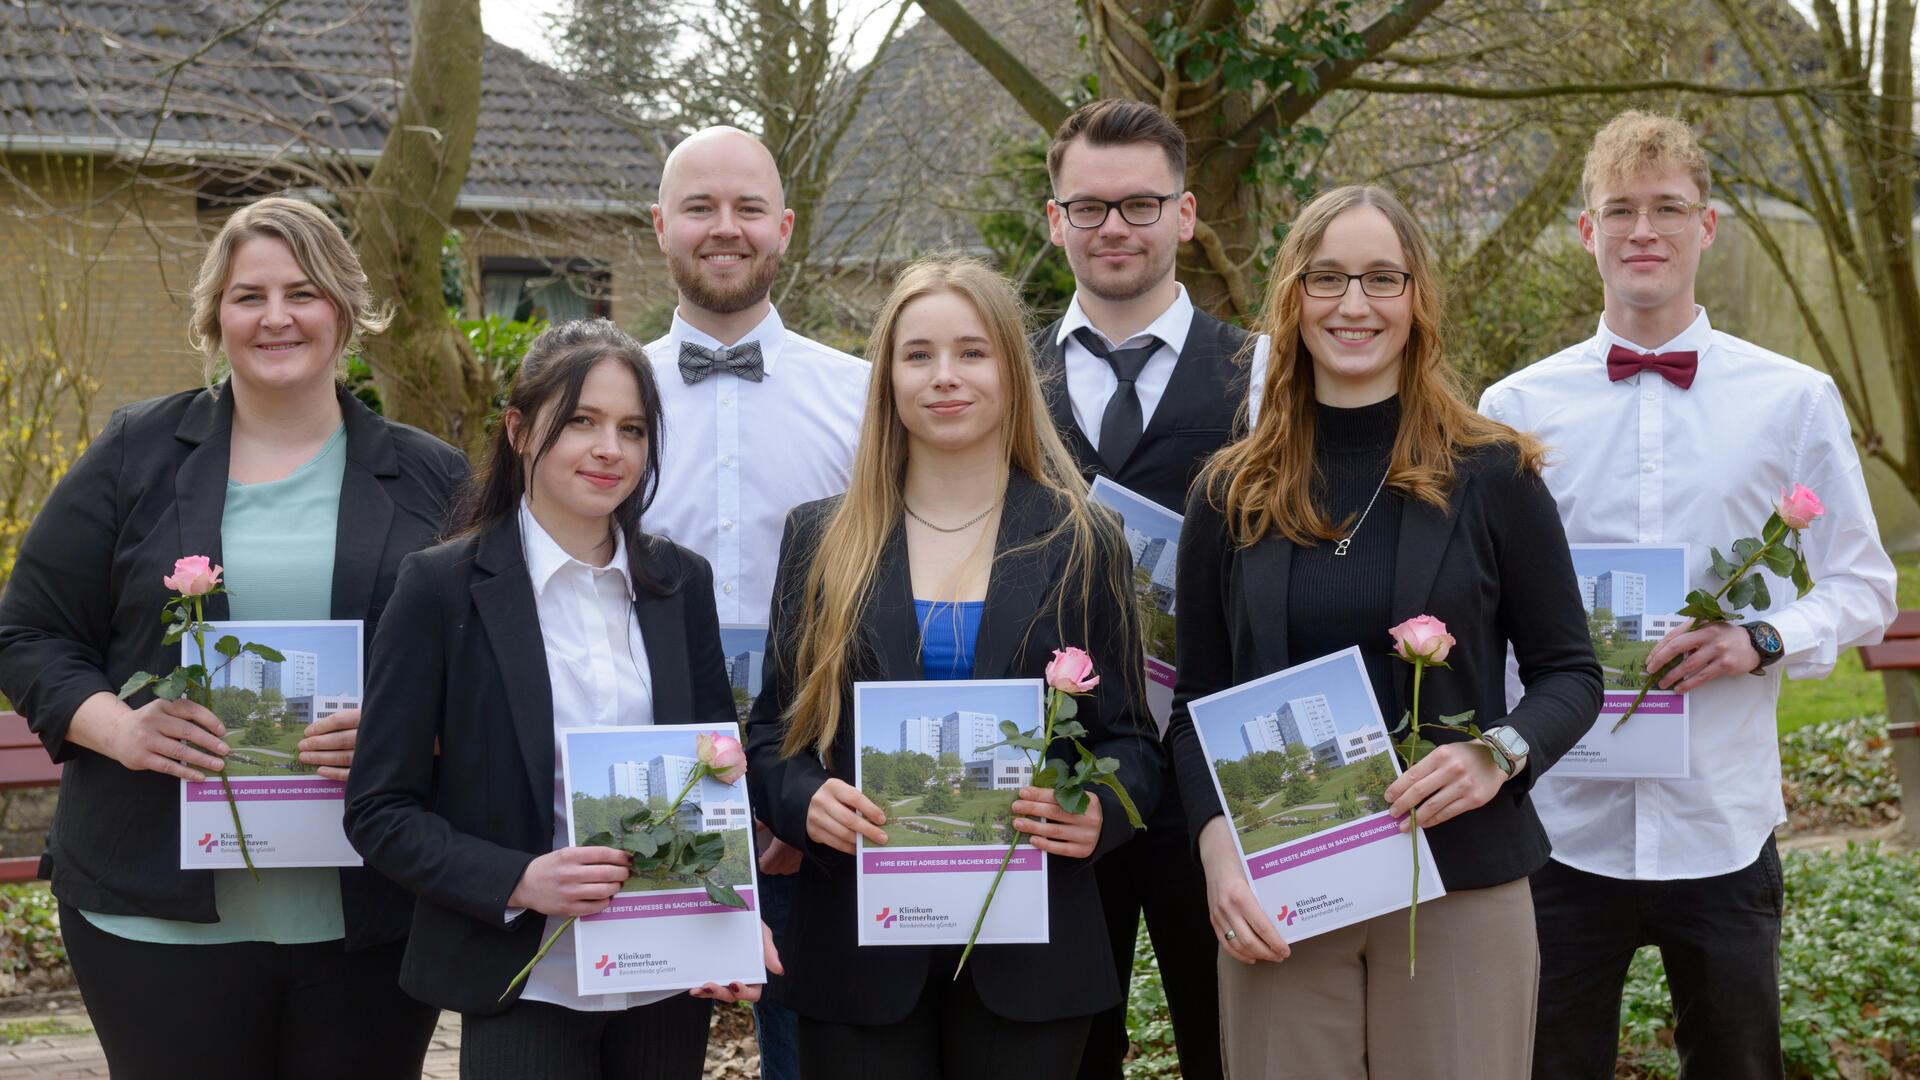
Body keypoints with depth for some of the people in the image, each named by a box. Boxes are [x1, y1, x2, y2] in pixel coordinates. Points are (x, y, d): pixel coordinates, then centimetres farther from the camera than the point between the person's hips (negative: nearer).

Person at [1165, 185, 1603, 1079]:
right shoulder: (1230, 495, 6)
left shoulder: (1491, 476, 1)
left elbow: (1570, 673, 4)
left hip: (1460, 889, -1)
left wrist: (1499, 753, -16)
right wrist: (1217, 844, -8)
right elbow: (1195, 707, 8)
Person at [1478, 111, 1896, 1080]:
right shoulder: (1514, 407, 3)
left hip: (1722, 827, 0)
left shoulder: (1795, 401, 2)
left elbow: (1864, 588, 6)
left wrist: (1764, 637, -13)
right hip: (1559, 821, 0)